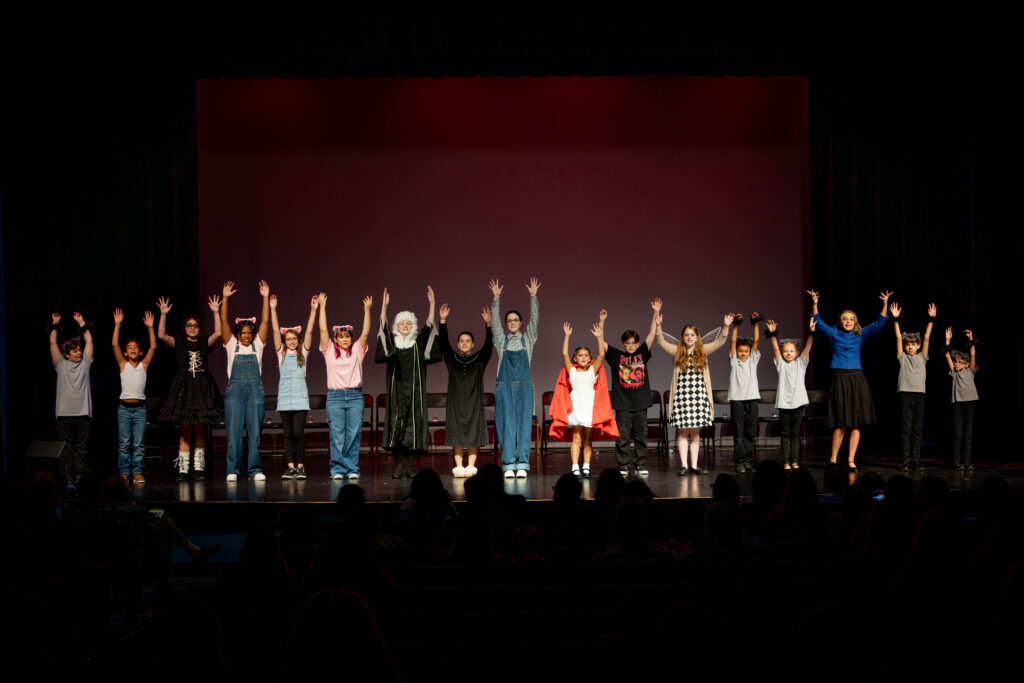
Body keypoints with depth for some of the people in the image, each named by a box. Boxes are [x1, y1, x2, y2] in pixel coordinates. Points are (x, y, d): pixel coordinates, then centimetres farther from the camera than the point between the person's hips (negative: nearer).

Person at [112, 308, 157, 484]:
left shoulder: (144, 365, 9)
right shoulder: (123, 364, 6)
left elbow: (153, 347, 2)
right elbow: (114, 345, -2)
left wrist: (150, 327, -5)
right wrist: (117, 325, -7)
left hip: (140, 408, 1)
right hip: (124, 407, -1)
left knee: (139, 444, 0)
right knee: (124, 443, 0)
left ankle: (137, 473, 4)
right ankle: (124, 473, 5)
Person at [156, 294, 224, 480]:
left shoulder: (205, 343, 11)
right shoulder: (179, 343, 8)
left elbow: (218, 333, -5)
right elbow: (161, 335, -6)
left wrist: (216, 312, -10)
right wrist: (163, 315, -13)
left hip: (203, 391, 1)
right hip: (184, 390, -1)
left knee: (200, 431, 3)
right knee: (185, 431, -4)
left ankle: (199, 468, 8)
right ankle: (183, 469, -2)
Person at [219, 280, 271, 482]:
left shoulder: (257, 344, 10)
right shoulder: (231, 344, 8)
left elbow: (265, 321, 3)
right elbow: (223, 321, 0)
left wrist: (266, 298, -3)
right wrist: (225, 298, -8)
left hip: (255, 389, 1)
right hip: (235, 389, -1)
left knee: (255, 431, 0)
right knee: (234, 431, -4)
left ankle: (256, 469, 4)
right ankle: (232, 471, -1)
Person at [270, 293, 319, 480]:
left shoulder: (303, 353, 9)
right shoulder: (281, 353, 10)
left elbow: (309, 331, 3)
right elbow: (276, 330, 4)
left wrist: (313, 310, -4)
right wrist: (273, 309, -2)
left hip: (300, 397, -1)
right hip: (284, 397, 1)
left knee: (298, 432, -8)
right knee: (288, 433, 2)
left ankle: (300, 465, 2)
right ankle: (290, 466, 6)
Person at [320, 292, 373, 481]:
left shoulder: (357, 350, 11)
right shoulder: (330, 351, 7)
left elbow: (365, 333, 1)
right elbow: (323, 330, 2)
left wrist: (367, 309, -4)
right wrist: (322, 306, -1)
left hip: (355, 396, 1)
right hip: (335, 396, -1)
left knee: (354, 434, -1)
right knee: (337, 435, -3)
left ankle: (352, 469, 4)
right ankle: (337, 469, 1)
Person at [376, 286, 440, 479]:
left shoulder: (419, 342, 9)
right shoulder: (392, 342, 8)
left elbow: (429, 326, -1)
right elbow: (383, 328, -6)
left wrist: (432, 304, -11)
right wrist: (384, 306, -18)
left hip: (414, 390, 0)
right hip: (396, 389, 0)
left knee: (413, 425, -2)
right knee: (396, 424, -4)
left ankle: (410, 465, 2)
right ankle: (398, 466, -2)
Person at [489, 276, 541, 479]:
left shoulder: (527, 339, 13)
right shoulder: (501, 340, 13)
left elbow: (534, 320, 3)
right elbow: (494, 321, 2)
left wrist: (533, 297, -8)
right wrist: (496, 298, -8)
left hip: (524, 386, 0)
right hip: (504, 386, 0)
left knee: (524, 423, -5)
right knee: (507, 424, -5)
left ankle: (522, 464, -6)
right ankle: (509, 465, -6)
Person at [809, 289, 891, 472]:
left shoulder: (860, 335, 11)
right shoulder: (834, 334, 7)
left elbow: (878, 325, 5)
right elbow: (818, 323, 0)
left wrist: (885, 305, -5)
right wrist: (814, 304, -11)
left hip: (857, 380, 2)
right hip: (840, 380, -2)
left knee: (856, 423, -1)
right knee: (841, 423, -3)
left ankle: (851, 460, 2)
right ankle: (833, 459, 7)